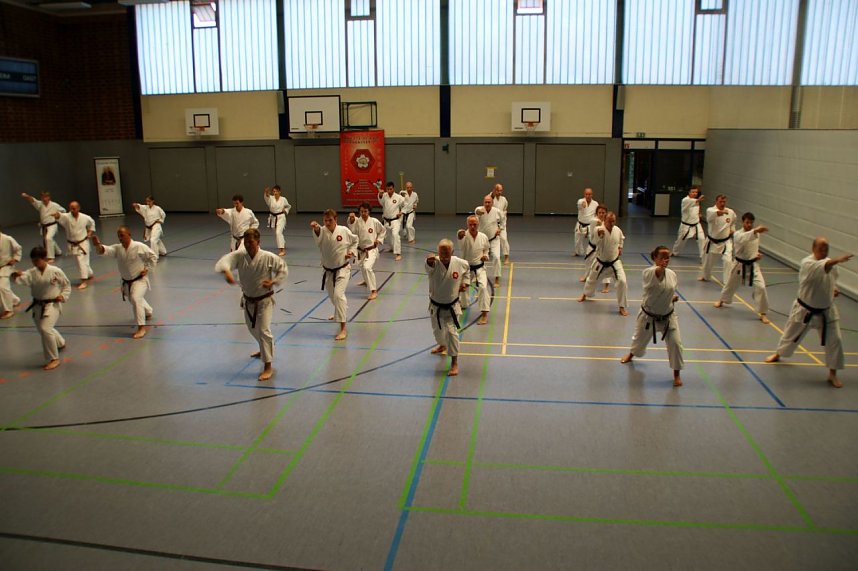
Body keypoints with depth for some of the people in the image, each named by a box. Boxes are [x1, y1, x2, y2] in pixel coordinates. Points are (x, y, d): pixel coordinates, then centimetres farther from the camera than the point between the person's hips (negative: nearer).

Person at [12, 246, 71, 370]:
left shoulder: (56, 271, -11)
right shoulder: (32, 272, -2)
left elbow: (67, 285, 0)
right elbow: (24, 278, -23)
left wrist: (63, 296, -15)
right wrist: (17, 276, -45)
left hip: (52, 305, -6)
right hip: (37, 306, 6)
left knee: (45, 329, -23)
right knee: (42, 329, 23)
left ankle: (54, 359, -11)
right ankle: (60, 343, 55)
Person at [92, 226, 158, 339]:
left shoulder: (139, 247, -19)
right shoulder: (117, 248, -7)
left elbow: (153, 257, -8)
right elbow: (104, 250, -24)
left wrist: (147, 269, -15)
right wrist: (97, 245, -45)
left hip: (140, 279, -6)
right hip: (126, 282, 6)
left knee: (136, 299, -27)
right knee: (133, 300, 26)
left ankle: (141, 327, -20)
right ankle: (148, 312, 57)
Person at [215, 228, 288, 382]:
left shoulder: (268, 257, -19)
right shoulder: (239, 256, -14)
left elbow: (283, 270, -6)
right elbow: (223, 262, -32)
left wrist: (273, 282, -21)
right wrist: (226, 271, -54)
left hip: (264, 300, -5)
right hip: (248, 300, 5)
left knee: (263, 330, -12)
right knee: (252, 328, 25)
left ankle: (268, 367, -4)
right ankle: (264, 350, 54)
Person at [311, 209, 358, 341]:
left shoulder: (344, 231, -11)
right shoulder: (322, 231, -11)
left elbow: (355, 241, 9)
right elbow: (318, 235, -37)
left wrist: (351, 252, -7)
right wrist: (316, 228, -59)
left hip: (342, 269, -4)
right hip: (328, 271, 4)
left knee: (338, 295, -21)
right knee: (332, 296, 22)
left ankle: (343, 329, -17)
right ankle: (340, 313, 56)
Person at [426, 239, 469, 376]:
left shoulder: (461, 263, -16)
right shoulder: (434, 263, -23)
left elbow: (467, 270, 10)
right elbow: (429, 265, -49)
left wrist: (464, 283, 3)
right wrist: (430, 260, -71)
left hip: (451, 306, -1)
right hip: (435, 306, 2)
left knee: (451, 331, -15)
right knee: (437, 330, 22)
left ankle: (454, 362, -2)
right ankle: (442, 345, 57)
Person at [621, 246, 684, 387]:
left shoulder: (672, 274, -4)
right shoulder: (647, 273, -21)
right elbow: (656, 274, -47)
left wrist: (674, 297, -8)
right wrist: (660, 268, -68)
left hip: (667, 316, 2)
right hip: (648, 316, -2)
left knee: (675, 344, -7)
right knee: (640, 339, 20)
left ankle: (676, 374, 12)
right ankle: (631, 355, 56)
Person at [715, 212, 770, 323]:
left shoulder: (756, 234, 0)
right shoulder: (737, 234, -14)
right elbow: (743, 238, -41)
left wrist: (758, 254, -1)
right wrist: (755, 231, -56)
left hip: (753, 265, 1)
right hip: (740, 264, -1)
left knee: (760, 287, -15)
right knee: (731, 284, 20)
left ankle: (763, 313, -3)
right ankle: (722, 300, 52)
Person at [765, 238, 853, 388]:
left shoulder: (831, 264, -2)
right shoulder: (807, 263, -21)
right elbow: (822, 267, -44)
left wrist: (834, 289, -3)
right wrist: (837, 260, -61)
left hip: (826, 311, 4)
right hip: (805, 310, -3)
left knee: (834, 340, -3)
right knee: (791, 334, 15)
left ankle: (832, 374, 12)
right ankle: (778, 354, 45)